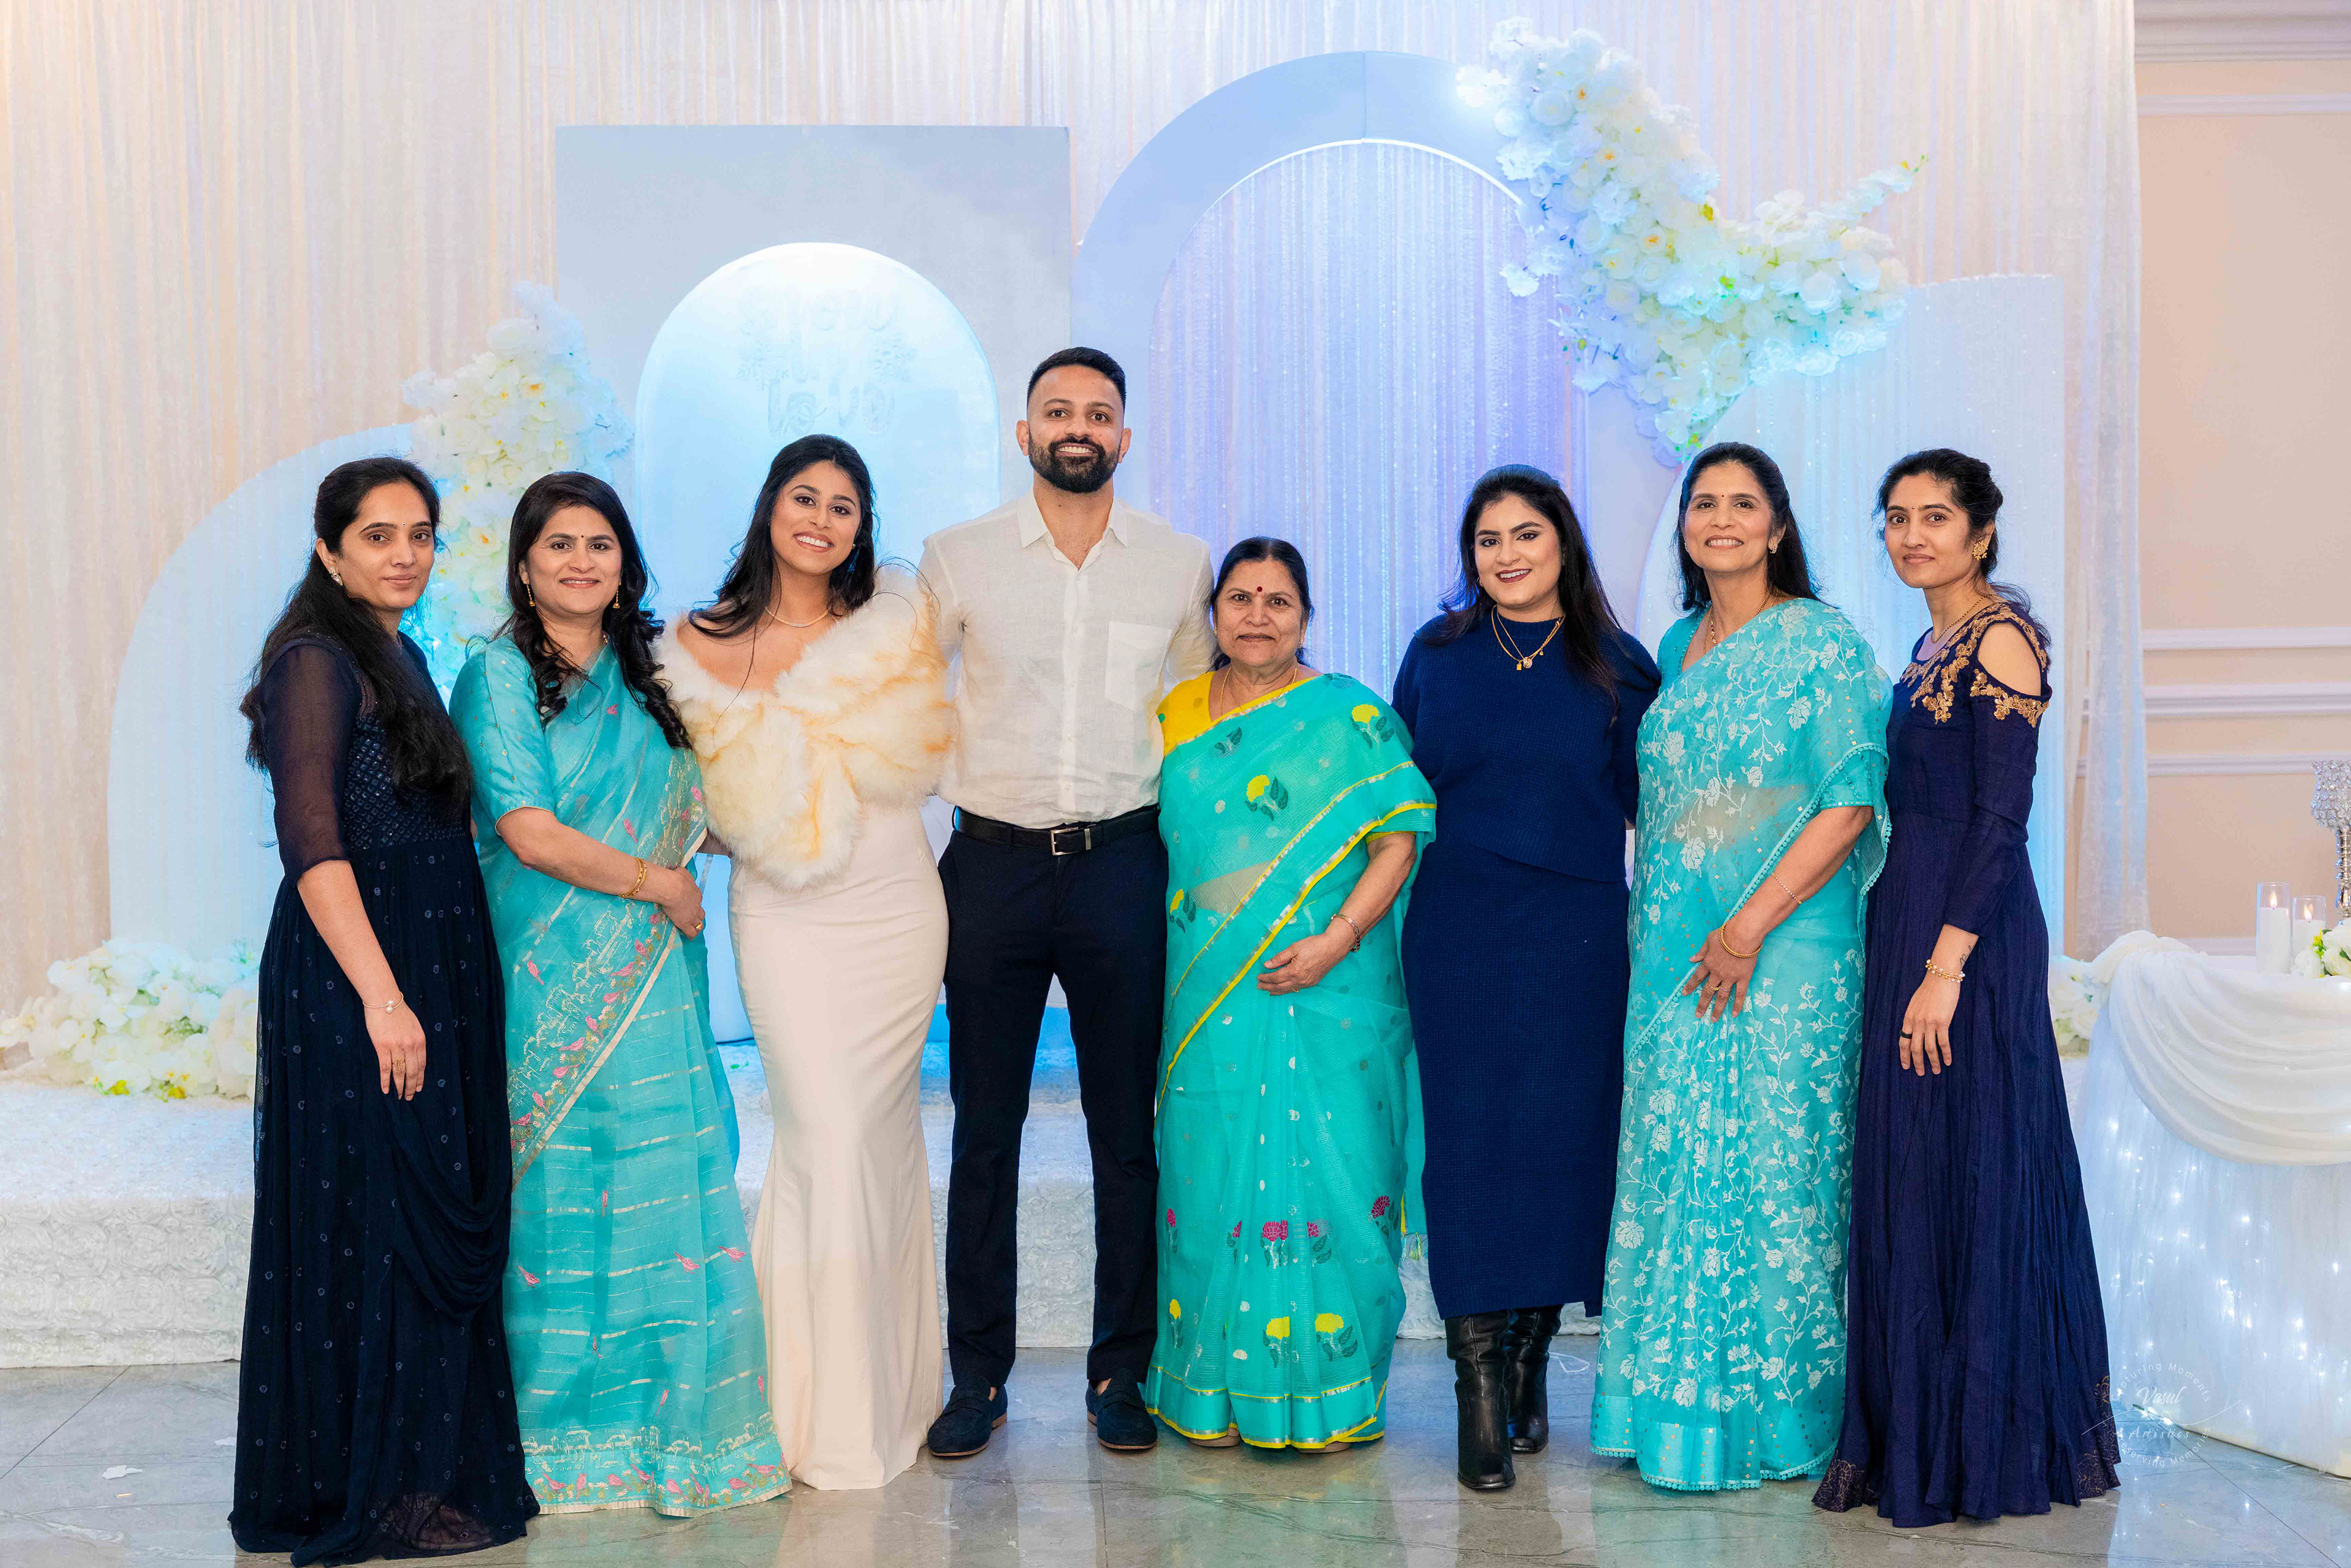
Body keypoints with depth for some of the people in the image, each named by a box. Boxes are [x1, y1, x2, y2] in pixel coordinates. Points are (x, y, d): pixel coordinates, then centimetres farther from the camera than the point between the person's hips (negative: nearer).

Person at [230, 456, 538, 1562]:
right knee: (376, 1221, -3)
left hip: (427, 971, 9)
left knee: (439, 1218, 13)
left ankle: (425, 1464, 25)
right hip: (352, 980, -9)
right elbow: (312, 842, -20)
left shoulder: (399, 657, 15)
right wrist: (382, 996, -25)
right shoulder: (317, 662, -12)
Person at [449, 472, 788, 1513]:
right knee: (562, 1195, 1)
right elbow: (530, 834, -12)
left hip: (652, 977, 5)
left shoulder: (642, 673, 14)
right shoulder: (498, 675, -4)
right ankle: (566, 1437, 14)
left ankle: (667, 1425, 15)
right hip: (553, 973, -5)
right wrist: (656, 882, -6)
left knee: (667, 1191, 4)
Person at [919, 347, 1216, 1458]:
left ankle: (1121, 1373, 17)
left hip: (1124, 863, 0)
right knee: (984, 1129, 5)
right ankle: (978, 1375, 16)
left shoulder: (1179, 566, 6)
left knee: (1129, 1131, 5)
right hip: (993, 862, 0)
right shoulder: (958, 560, 4)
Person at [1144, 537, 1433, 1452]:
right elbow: (1153, 845, 16)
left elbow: (1398, 840, -5)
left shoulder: (1350, 715, 0)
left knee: (1325, 1172, -2)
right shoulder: (1176, 716, 11)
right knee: (1211, 1178, 5)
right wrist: (1182, 964, 5)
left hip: (1325, 994, -3)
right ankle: (1219, 1391, 16)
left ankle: (1327, 1391, 10)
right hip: (1209, 998, 3)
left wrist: (1335, 940, -17)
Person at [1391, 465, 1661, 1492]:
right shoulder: (1436, 654, 8)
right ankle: (1479, 1387, 2)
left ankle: (1531, 1358, 20)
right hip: (1459, 936, 0)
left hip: (1578, 940, 0)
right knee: (1469, 1139, -3)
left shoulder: (1616, 667, 5)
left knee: (1563, 1138, 2)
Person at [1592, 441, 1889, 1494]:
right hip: (1673, 950, 6)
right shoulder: (1675, 649, 15)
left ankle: (1766, 1411, 9)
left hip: (1782, 946, -6)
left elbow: (1853, 797, -11)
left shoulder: (1819, 641, -4)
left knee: (1765, 1165, -3)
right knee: (1670, 1163, 7)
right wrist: (1649, 920, 11)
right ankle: (1676, 1403, 16)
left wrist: (1752, 922, -16)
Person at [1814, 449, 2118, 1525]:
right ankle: (1916, 1439, 23)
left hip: (1971, 935, -9)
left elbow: (2002, 816, -18)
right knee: (1908, 1181, 13)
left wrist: (1946, 963, -22)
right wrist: (1908, 951, 14)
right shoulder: (1935, 644, 16)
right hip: (1909, 923, 9)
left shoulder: (2000, 637, -11)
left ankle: (1982, 1448, 9)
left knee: (1969, 1176, -2)